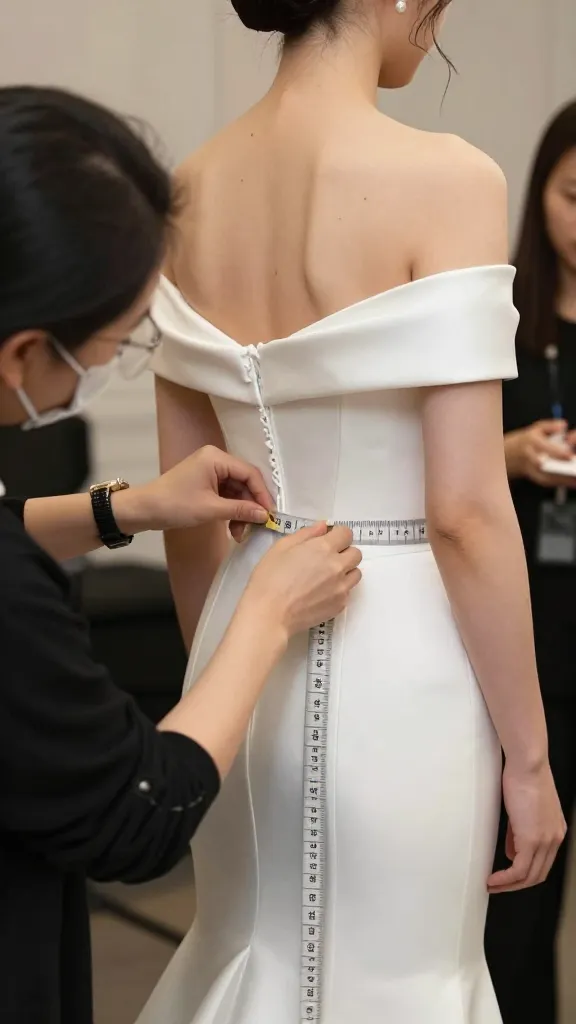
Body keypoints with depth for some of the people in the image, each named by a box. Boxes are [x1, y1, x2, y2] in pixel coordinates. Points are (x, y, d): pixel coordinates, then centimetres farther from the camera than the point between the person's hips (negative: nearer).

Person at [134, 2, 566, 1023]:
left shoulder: (193, 190, 2)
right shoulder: (443, 179, -16)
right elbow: (463, 509, -17)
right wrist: (528, 752, -8)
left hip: (253, 642, 6)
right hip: (397, 663, -6)